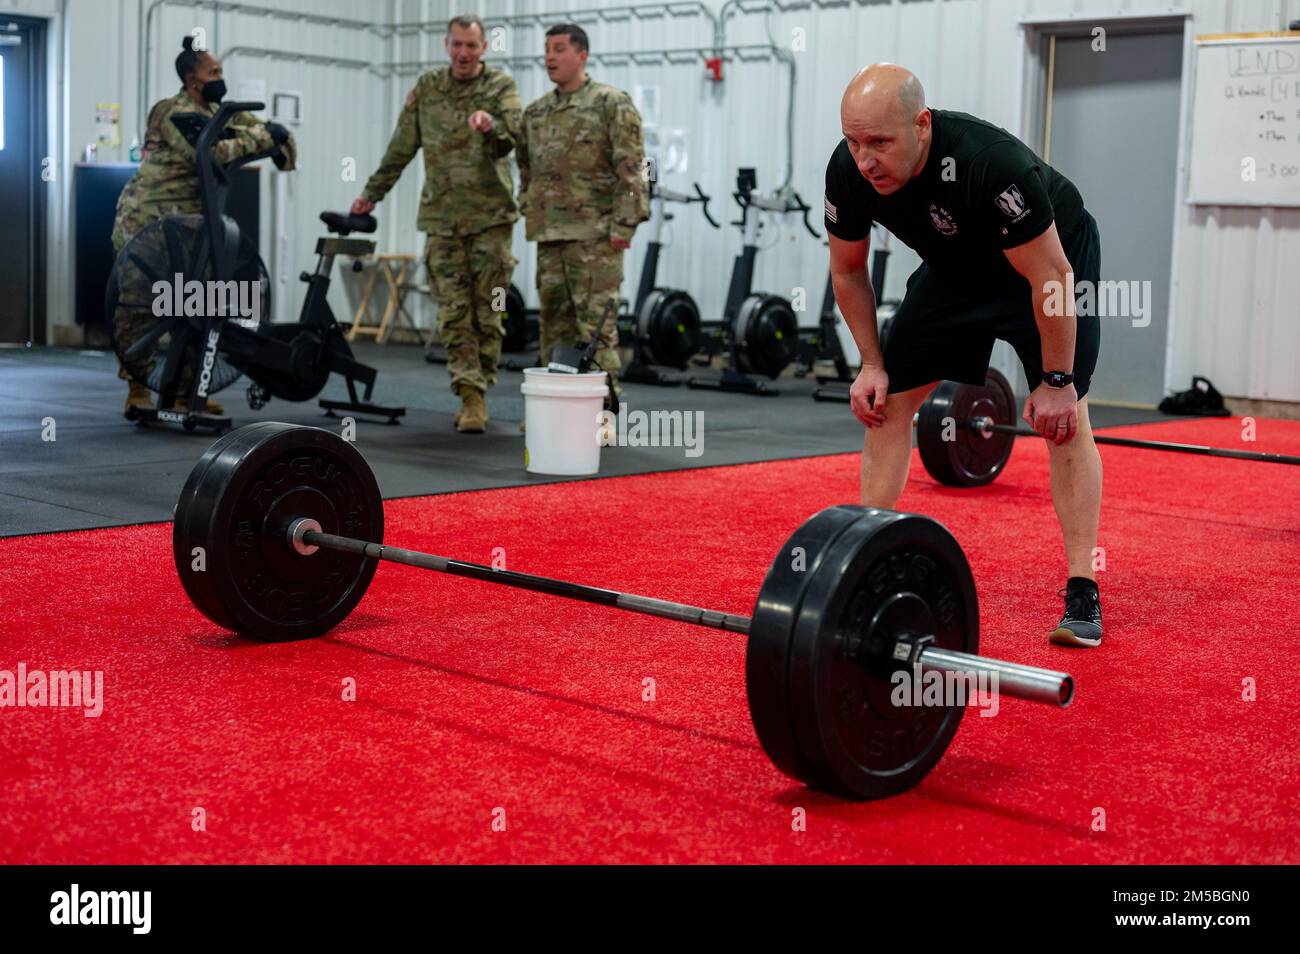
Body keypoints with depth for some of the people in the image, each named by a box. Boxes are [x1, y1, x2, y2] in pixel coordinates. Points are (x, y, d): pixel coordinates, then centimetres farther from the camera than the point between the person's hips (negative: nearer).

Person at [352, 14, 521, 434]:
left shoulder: (501, 87, 0)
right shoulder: (427, 88, 8)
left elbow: (510, 142, -16)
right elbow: (401, 148, 16)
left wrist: (491, 127, -38)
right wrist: (372, 193, 19)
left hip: (490, 215, -2)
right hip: (442, 216, 2)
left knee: (488, 312, 1)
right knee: (454, 314, -4)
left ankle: (478, 392, 10)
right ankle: (471, 396, -3)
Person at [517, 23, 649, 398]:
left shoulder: (612, 104, -5)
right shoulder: (535, 112, 15)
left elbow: (632, 170, -10)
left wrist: (623, 225, -15)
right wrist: (530, 214, 18)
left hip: (595, 236, -7)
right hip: (549, 239, 7)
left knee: (596, 327, -9)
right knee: (554, 325, 10)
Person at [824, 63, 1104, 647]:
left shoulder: (990, 165, -41)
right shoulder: (848, 173, -24)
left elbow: (1050, 277, -30)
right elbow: (848, 271, -5)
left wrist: (1056, 381, -23)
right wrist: (872, 364, -5)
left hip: (1053, 255, -5)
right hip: (956, 266, 5)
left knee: (1064, 417, -16)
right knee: (885, 400, -4)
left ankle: (1082, 592, -11)